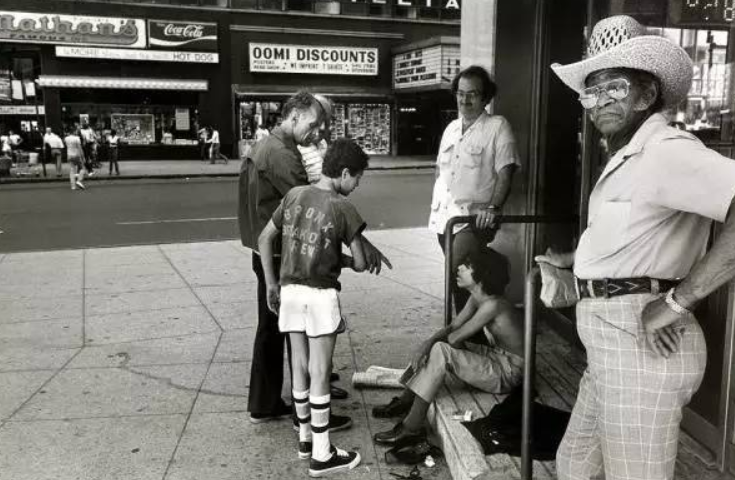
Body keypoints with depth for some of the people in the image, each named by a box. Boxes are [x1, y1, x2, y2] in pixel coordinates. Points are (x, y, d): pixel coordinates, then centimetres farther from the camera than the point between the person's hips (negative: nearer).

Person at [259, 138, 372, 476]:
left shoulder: (293, 195, 5)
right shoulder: (343, 208, -11)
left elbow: (264, 239, 10)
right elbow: (360, 264, -7)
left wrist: (271, 283, 15)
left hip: (290, 291, 5)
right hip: (321, 295, -5)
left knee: (300, 368, 15)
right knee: (319, 374, 2)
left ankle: (305, 437, 31)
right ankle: (322, 455, 12)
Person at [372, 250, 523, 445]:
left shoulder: (492, 305, -27)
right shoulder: (476, 298, 2)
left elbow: (455, 338, -23)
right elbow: (452, 327, 3)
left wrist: (448, 336, 0)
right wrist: (428, 343, -15)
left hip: (508, 373, -9)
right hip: (495, 357, 9)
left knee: (440, 351, -24)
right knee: (433, 346, 4)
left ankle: (412, 427, -18)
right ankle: (405, 401, 11)